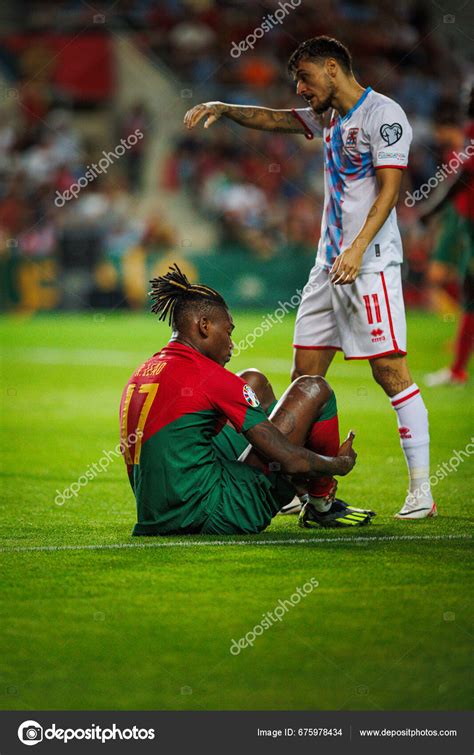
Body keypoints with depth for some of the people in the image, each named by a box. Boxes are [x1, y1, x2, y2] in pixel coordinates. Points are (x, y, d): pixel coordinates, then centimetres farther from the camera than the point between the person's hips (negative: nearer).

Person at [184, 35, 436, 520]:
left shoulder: (383, 114, -9)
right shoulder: (328, 117, 18)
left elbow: (389, 188, -17)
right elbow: (272, 119, 29)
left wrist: (358, 249, -26)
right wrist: (222, 109, 13)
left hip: (370, 263, -9)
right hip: (329, 263, 9)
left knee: (390, 369, -12)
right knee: (305, 374, 7)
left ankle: (421, 490, -10)